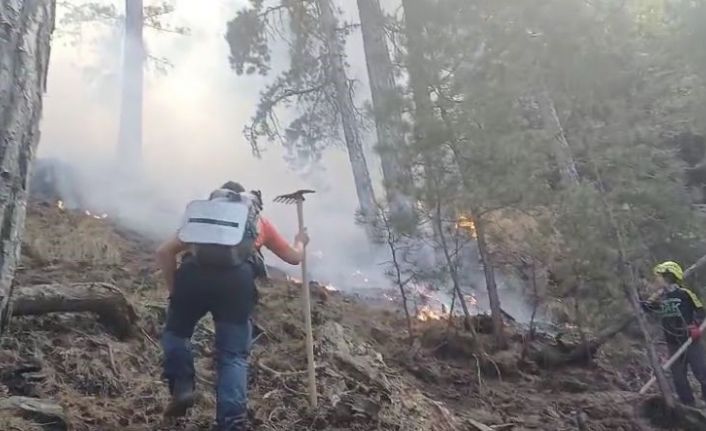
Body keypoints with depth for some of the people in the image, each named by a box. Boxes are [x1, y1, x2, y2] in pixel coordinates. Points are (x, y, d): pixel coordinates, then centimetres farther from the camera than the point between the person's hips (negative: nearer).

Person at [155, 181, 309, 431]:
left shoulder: (203, 214, 35)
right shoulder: (259, 221, 34)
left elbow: (164, 252, 24)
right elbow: (293, 257, 42)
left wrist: (175, 290, 27)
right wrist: (300, 242, 62)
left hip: (195, 271, 1)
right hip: (237, 277, -1)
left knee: (175, 332, 26)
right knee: (234, 356, 8)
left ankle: (181, 389, 10)